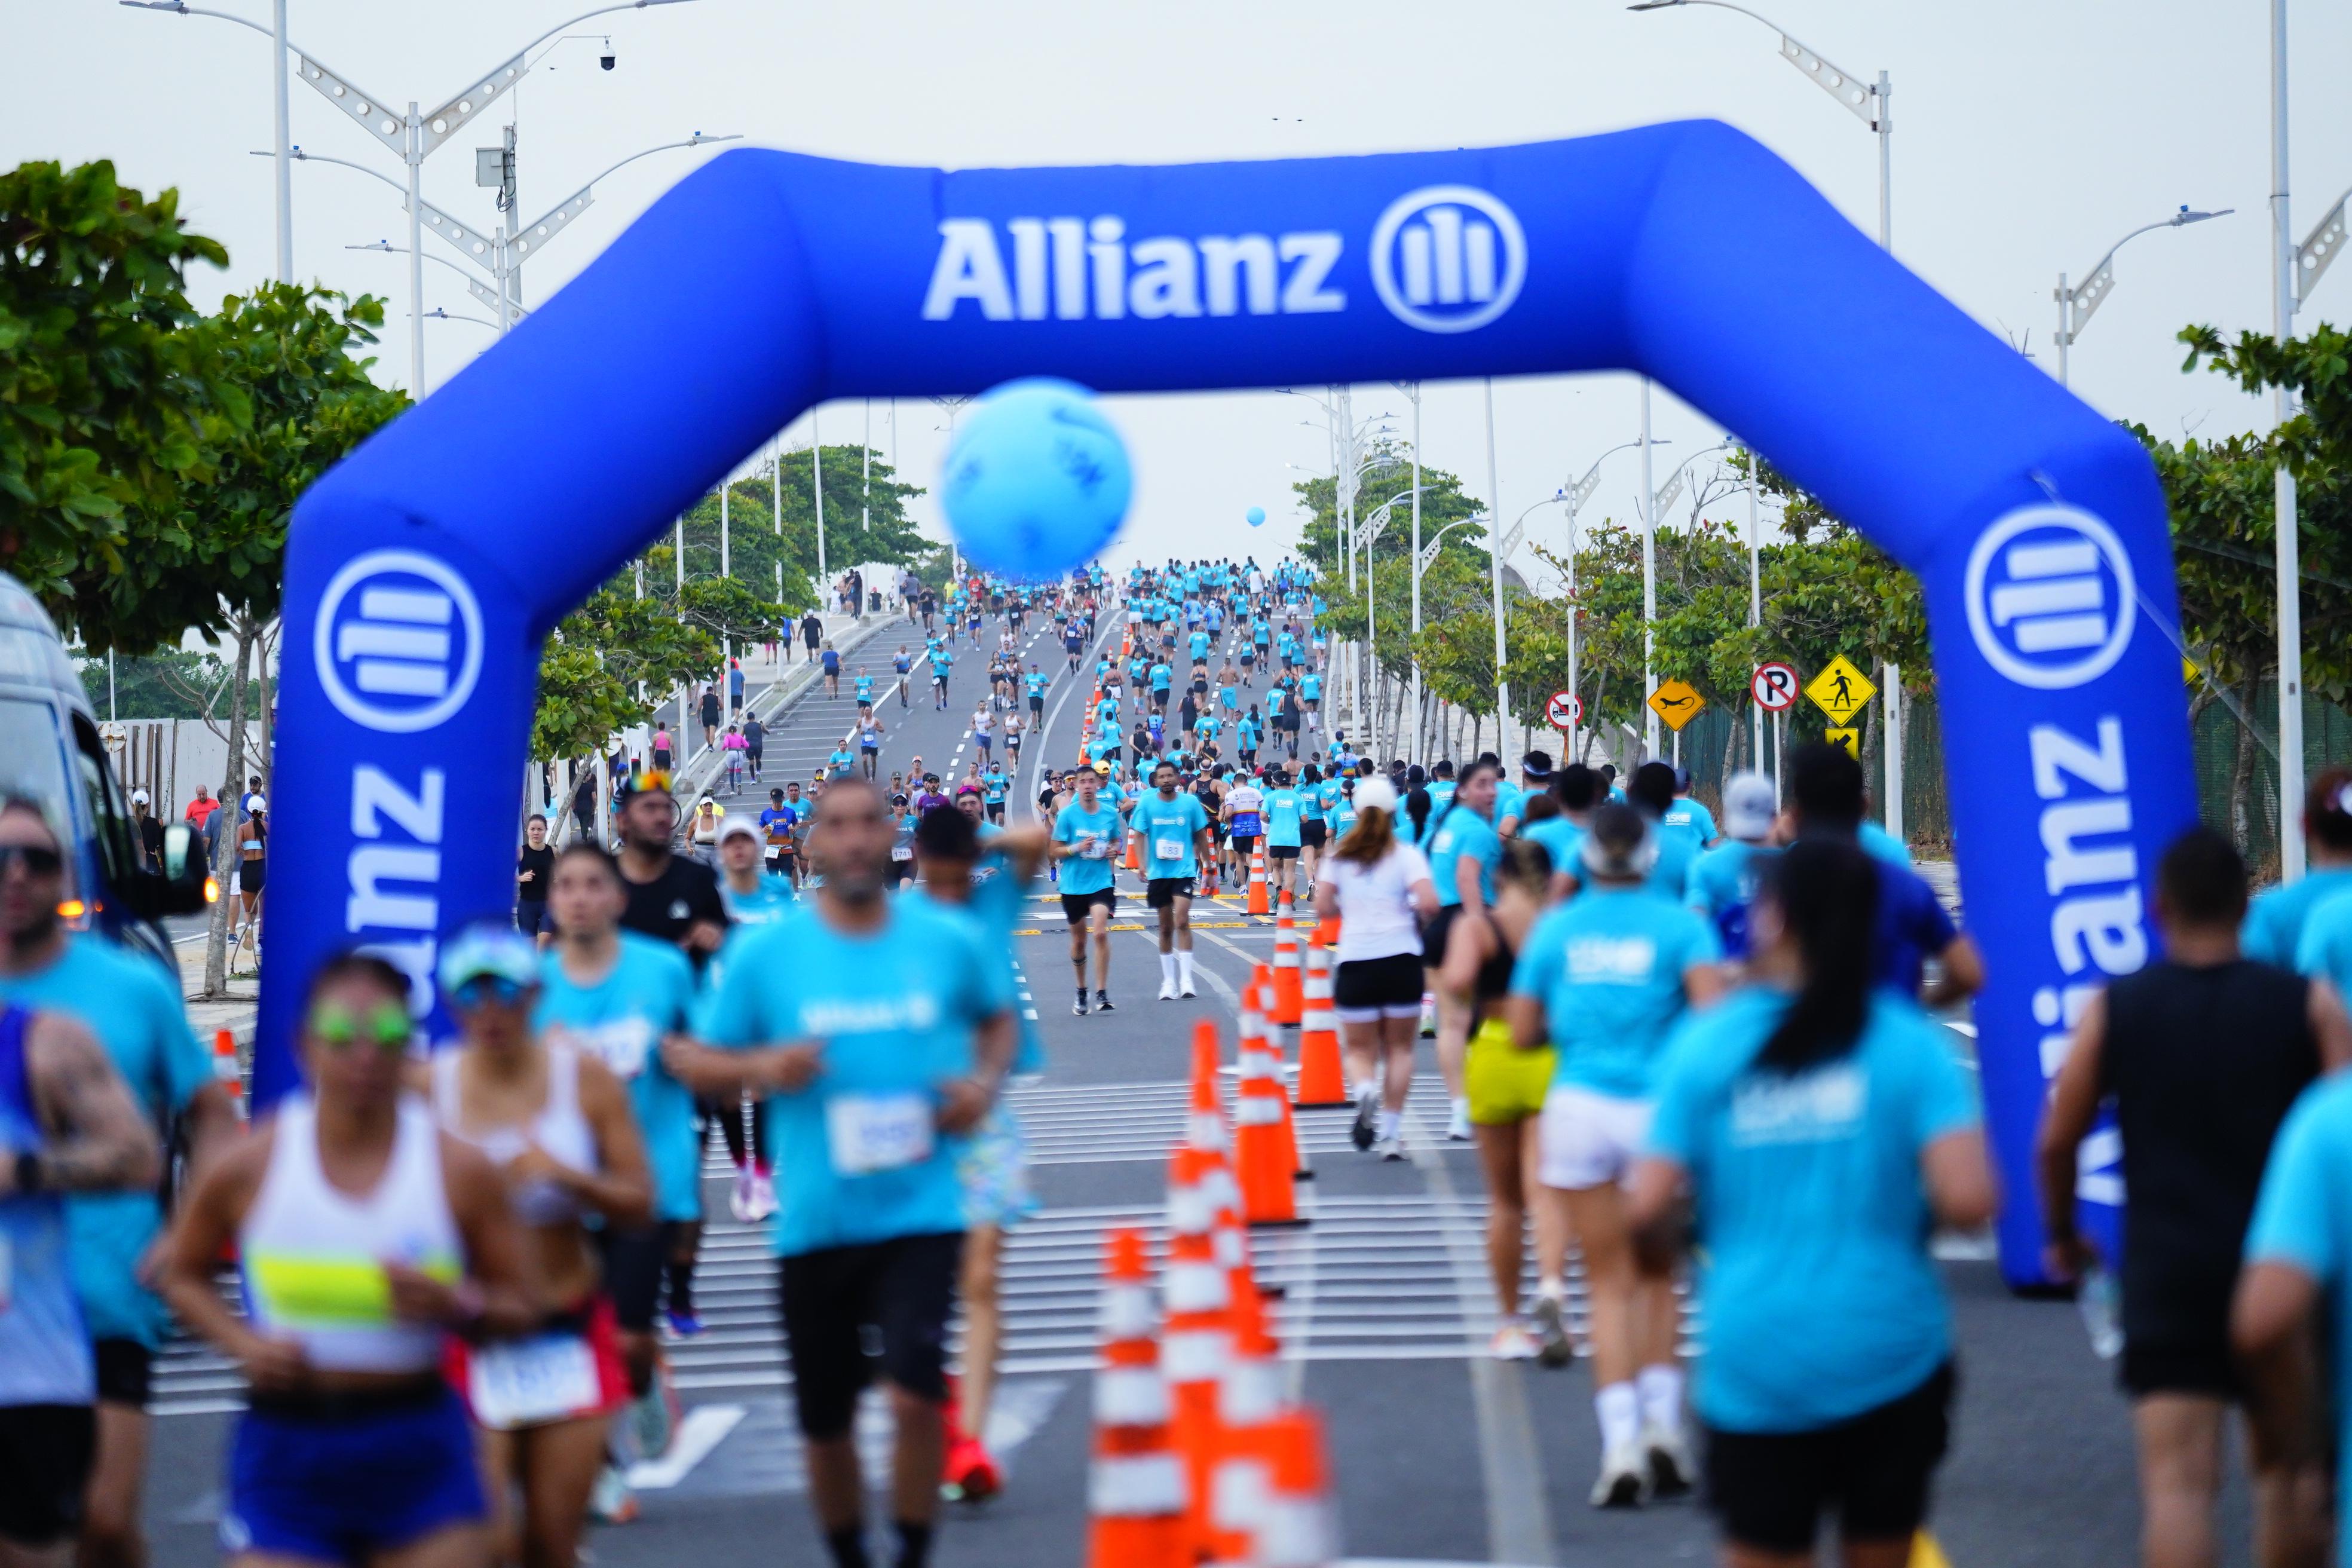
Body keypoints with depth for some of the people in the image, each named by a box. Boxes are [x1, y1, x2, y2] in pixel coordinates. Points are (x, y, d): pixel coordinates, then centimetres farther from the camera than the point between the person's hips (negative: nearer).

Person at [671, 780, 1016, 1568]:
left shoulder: (949, 941, 1)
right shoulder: (767, 951, -2)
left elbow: (997, 1017, 20)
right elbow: (697, 1061, 6)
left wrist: (985, 1080, 0)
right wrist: (761, 1067, -15)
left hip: (920, 1213, -1)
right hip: (815, 1224, 1)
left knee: (916, 1392, -18)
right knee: (825, 1420, 11)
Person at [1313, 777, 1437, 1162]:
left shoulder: (1339, 856, 3)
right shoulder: (1406, 855, -2)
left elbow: (1323, 909, -2)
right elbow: (1429, 903, -14)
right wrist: (1414, 913, 7)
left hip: (1354, 961, 1)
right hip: (1401, 959, -1)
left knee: (1360, 1048, 12)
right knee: (1399, 1047, 11)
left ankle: (1365, 1087, -22)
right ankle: (1392, 1133, 3)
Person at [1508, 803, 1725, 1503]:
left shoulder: (1556, 929, 6)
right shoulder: (1679, 925, -1)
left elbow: (1523, 1031, 7)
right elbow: (1714, 1012, -14)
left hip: (1579, 1108, 1)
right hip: (1659, 1108, -1)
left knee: (1609, 1284, 6)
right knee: (1655, 1276, 16)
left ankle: (1621, 1442, -6)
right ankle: (1663, 1422, 6)